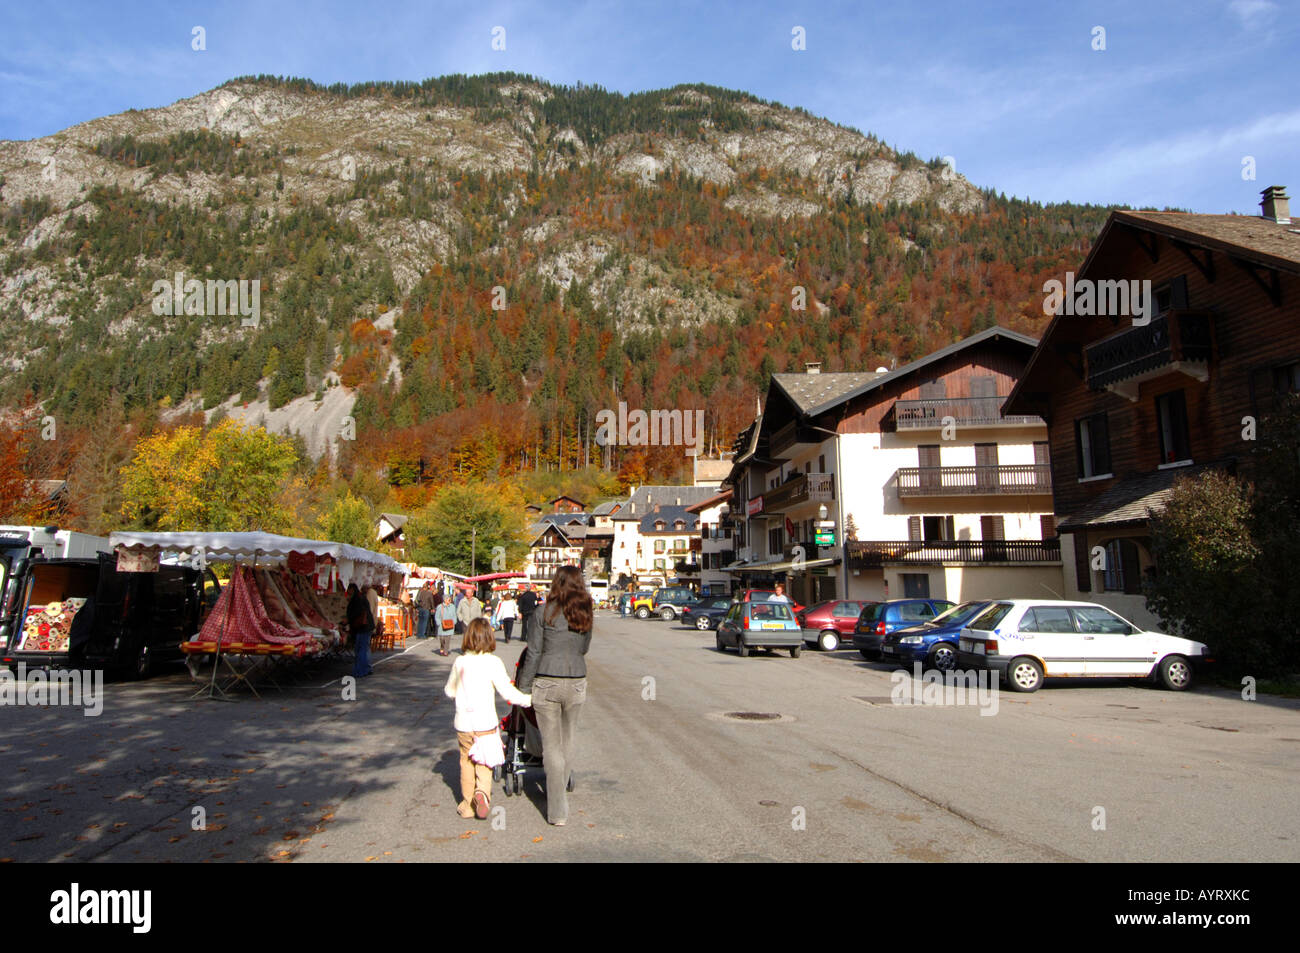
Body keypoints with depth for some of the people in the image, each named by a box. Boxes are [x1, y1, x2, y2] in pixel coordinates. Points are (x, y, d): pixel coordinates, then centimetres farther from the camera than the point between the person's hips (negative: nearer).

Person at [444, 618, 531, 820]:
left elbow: (449, 691, 12)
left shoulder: (459, 662, -1)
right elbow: (507, 691, -13)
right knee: (484, 764, 12)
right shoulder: (492, 662, -12)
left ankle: (467, 805, 20)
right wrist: (528, 700, -2)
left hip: (462, 724, 2)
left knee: (466, 763, 15)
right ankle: (482, 792, -12)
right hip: (485, 723, -2)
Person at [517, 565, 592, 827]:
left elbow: (533, 655, -6)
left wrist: (524, 688, 2)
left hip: (547, 684, -3)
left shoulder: (543, 614, -7)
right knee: (568, 742, 18)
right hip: (577, 683, 3)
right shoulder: (585, 615, 4)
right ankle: (561, 792, 31)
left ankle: (557, 810, 3)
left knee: (551, 745, 3)